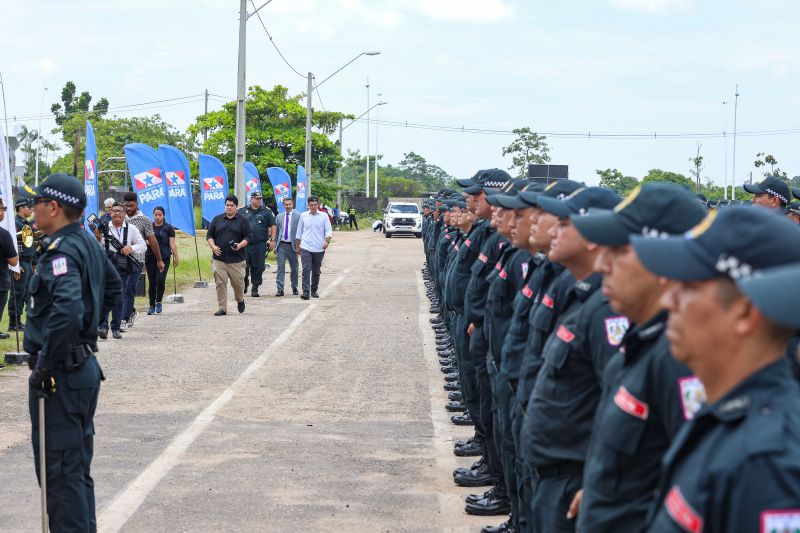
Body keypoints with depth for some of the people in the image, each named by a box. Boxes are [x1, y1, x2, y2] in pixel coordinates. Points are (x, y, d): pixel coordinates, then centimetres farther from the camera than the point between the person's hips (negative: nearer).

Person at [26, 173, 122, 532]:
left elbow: (66, 310, -35)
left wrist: (44, 365, -25)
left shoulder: (61, 250, -19)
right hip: (85, 365, 10)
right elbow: (113, 289, 26)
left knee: (59, 469, -3)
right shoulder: (88, 243, 9)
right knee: (77, 466, 18)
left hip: (60, 375, -10)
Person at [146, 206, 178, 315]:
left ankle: (158, 302, 2)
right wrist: (143, 260, 15)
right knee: (151, 282, 3)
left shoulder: (168, 228, 5)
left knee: (160, 279, -17)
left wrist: (176, 258, -2)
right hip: (150, 258, 3)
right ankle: (152, 305, 11)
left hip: (164, 258, -3)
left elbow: (172, 244, 4)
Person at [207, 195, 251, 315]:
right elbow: (210, 235, 14)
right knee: (220, 283, -5)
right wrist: (213, 246, -4)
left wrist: (240, 245, -16)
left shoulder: (242, 221, 5)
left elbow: (248, 237, 2)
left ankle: (240, 300, 35)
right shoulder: (217, 219, 12)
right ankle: (222, 308, 0)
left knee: (238, 282, 6)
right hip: (219, 259, 2)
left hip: (236, 259, -1)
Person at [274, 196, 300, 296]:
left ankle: (294, 288, 25)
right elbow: (276, 232, 14)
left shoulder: (298, 216, -1)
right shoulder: (279, 217, 10)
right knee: (280, 267, -5)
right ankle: (280, 289, -6)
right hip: (281, 245, 2)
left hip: (292, 246, -2)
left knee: (294, 268, 9)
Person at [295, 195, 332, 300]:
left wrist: (327, 241, -18)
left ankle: (314, 290, 26)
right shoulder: (303, 216, 6)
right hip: (305, 248, -1)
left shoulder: (324, 216, 3)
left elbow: (328, 230, 0)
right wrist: (297, 246, 14)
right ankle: (305, 292, -18)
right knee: (306, 270, -13)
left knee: (316, 271, 11)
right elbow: (299, 232, 14)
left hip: (319, 248, 1)